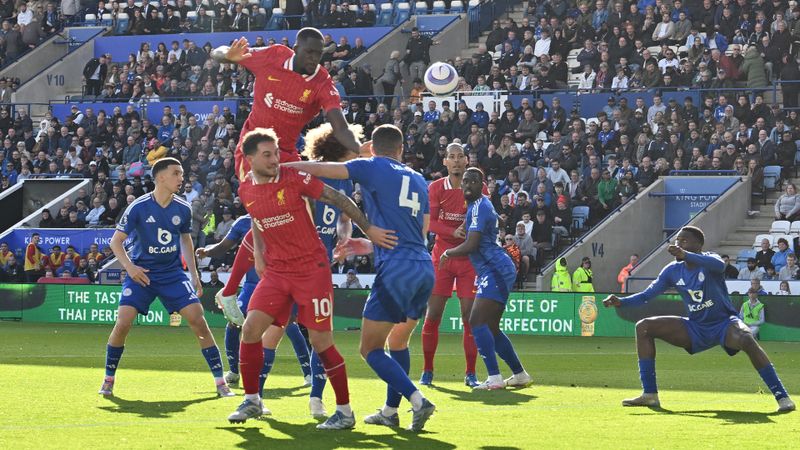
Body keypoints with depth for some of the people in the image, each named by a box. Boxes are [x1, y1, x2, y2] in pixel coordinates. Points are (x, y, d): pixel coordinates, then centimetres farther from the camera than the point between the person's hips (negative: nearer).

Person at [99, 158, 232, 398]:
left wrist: (194, 275, 14)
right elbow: (116, 241, -4)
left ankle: (220, 382, -4)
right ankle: (108, 380, 5)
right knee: (123, 322, -16)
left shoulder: (183, 209, -1)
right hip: (141, 273, -2)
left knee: (198, 319, -11)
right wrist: (129, 266, -19)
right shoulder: (138, 207, -12)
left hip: (172, 273, 2)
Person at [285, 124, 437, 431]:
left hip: (396, 269, -7)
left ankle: (418, 400, -17)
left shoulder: (373, 168, 3)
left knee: (371, 349, -2)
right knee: (398, 341, 23)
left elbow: (320, 169, -1)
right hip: (425, 268, 7)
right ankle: (390, 411, 25)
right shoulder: (418, 180, 20)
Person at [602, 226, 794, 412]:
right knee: (644, 327, -4)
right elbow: (647, 295, 4)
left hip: (724, 324, -6)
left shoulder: (708, 261, -15)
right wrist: (621, 302, -15)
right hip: (695, 329, 6)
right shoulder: (673, 271, 1)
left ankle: (782, 397, -35)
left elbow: (719, 265, -41)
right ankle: (649, 395, -5)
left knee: (746, 339, -39)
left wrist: (685, 255, -56)